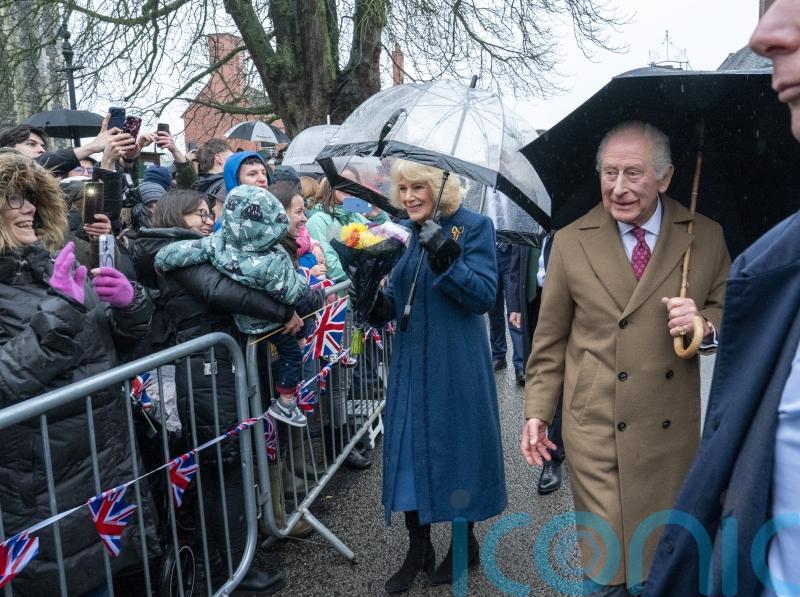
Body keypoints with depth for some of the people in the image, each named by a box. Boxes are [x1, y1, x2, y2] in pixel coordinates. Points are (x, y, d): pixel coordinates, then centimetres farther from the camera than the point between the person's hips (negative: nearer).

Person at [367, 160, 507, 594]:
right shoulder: (403, 233, 7)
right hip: (411, 362, 5)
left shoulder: (473, 226, -8)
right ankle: (418, 549, 25)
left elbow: (485, 295, -15)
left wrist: (448, 263, -28)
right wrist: (376, 303, -13)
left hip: (457, 362, -5)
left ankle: (464, 541, 30)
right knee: (409, 447, 8)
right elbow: (394, 302, 9)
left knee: (457, 442, 8)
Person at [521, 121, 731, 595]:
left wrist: (704, 324, -13)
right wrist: (537, 411, 1)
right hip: (597, 430, -2)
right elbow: (550, 339, 4)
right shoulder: (570, 243, 0)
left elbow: (730, 314, 10)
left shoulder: (706, 237, 2)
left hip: (674, 431, 2)